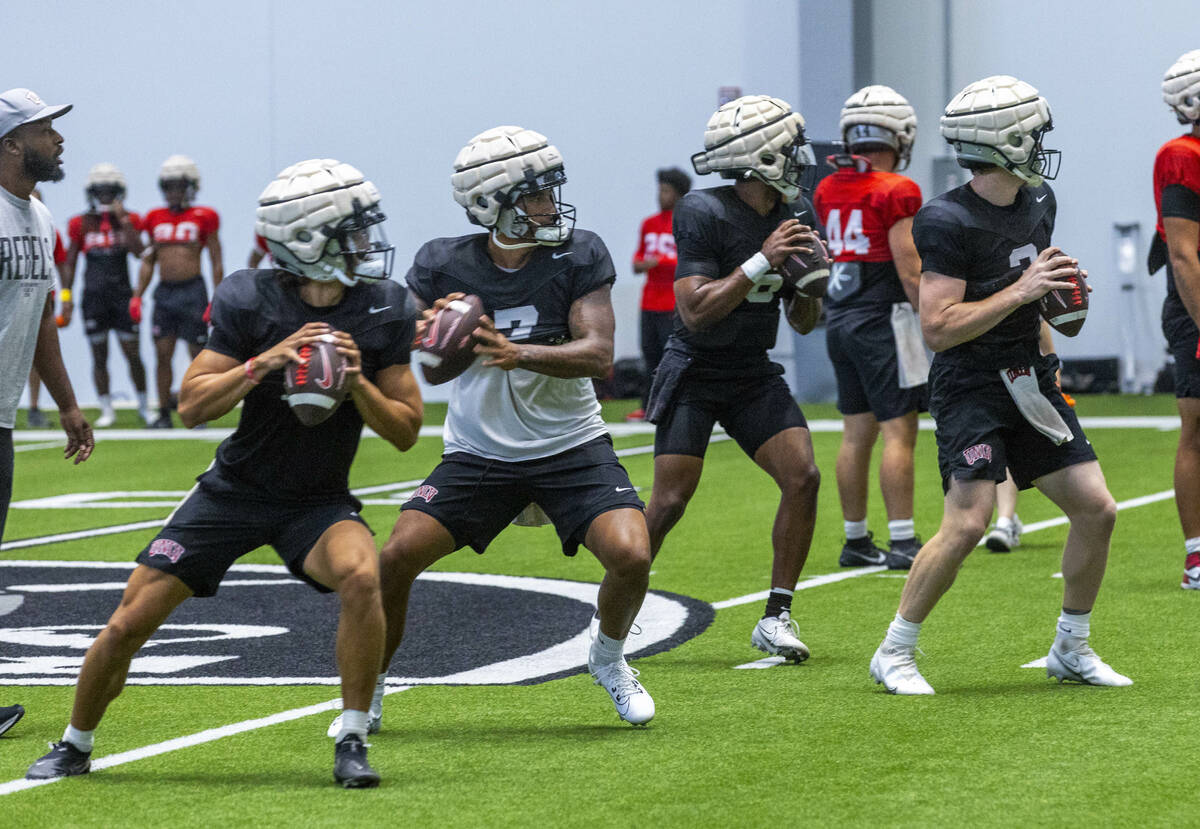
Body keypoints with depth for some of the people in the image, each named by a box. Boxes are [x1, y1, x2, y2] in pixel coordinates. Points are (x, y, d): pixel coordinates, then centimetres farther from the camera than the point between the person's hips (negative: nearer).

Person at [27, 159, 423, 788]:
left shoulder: (384, 312, -9)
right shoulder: (250, 301, -15)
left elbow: (405, 432, -5)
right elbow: (191, 406, -14)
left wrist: (357, 382, -23)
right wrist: (265, 362, -28)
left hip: (319, 502, 0)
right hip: (234, 493, 0)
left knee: (361, 576, -33)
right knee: (128, 624, -3)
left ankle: (352, 743, -18)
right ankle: (74, 747, 23)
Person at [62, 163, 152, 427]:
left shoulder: (129, 220, 3)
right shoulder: (81, 224, 4)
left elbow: (138, 251, -13)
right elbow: (70, 263, 7)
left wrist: (123, 219, -14)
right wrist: (66, 296, -1)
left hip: (122, 295, -1)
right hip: (93, 295, 1)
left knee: (132, 353, -1)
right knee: (99, 356, 3)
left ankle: (144, 407, 12)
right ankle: (107, 410, 11)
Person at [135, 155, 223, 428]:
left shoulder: (203, 218, -1)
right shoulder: (156, 219, 11)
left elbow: (216, 263, 0)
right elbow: (148, 261, 18)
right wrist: (137, 295, 9)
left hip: (192, 291, -4)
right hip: (164, 291, 4)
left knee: (198, 355, 0)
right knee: (162, 354, 1)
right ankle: (164, 413, 7)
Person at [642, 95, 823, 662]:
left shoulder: (797, 214, 1)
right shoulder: (704, 214, -19)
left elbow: (804, 323, 8)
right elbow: (695, 312, -25)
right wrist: (762, 262, -28)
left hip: (754, 374, 6)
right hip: (694, 373, -5)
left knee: (802, 476, -11)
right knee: (669, 501, -10)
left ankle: (776, 617, -3)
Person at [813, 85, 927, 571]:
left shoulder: (827, 191, 8)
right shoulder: (896, 192, -13)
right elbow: (909, 271, -14)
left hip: (839, 320, 7)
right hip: (882, 317, -7)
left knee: (857, 433, 12)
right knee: (899, 431, -5)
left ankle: (856, 540, 16)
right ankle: (902, 542, -7)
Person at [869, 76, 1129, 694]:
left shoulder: (1038, 202, 8)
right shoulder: (950, 222, -18)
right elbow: (938, 329, -21)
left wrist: (1057, 288, 5)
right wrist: (1021, 291, -23)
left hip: (1028, 381, 8)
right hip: (971, 386, -8)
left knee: (1095, 509, 3)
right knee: (967, 523, -18)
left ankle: (1071, 650, 19)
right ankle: (894, 653, -3)